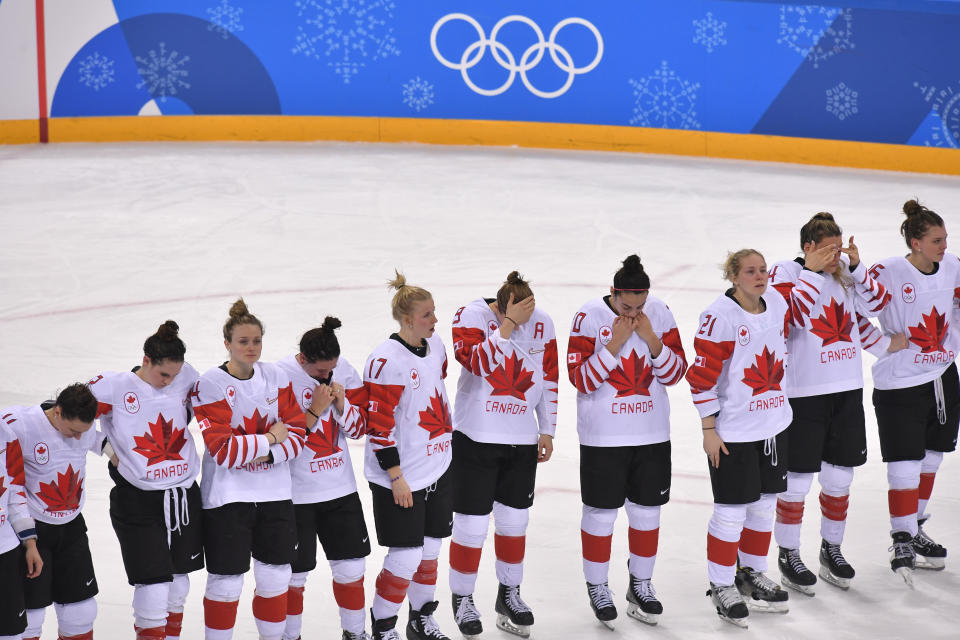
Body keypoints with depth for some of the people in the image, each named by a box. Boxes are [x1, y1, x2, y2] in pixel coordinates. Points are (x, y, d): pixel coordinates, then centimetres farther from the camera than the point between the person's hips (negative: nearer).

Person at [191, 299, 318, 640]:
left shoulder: (276, 377, 4)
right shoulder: (211, 385, -12)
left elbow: (297, 432, 3)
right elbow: (223, 450, -18)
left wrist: (268, 455, -14)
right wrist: (270, 438, -12)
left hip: (274, 492, 5)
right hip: (227, 494, -5)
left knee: (276, 576, 11)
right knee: (226, 581, 0)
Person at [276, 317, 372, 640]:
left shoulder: (344, 370, -2)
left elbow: (361, 425, 4)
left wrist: (343, 406, -14)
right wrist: (314, 410, -25)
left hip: (340, 487, 4)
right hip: (295, 492, -4)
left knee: (351, 566, 11)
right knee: (294, 573, 7)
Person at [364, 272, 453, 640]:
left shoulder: (435, 346, 4)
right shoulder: (386, 361, -21)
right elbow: (378, 424, -20)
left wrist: (447, 437, 22)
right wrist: (396, 476, -18)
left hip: (437, 469, 8)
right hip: (402, 478, -8)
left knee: (430, 548, 15)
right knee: (406, 555, -4)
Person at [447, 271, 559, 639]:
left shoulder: (541, 322, 0)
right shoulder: (472, 316, -13)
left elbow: (549, 377, 10)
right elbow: (480, 363, -28)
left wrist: (547, 430, 11)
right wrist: (508, 324, -30)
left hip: (522, 439, 4)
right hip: (476, 436, -4)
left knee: (515, 519, 12)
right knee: (472, 522, 0)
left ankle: (509, 594, 29)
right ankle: (462, 598, 17)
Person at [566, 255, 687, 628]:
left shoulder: (660, 314, -2)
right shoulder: (589, 317, -13)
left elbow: (675, 373, -1)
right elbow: (581, 379, -16)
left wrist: (652, 340, -16)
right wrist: (615, 343, -23)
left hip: (652, 433, 3)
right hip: (603, 436, -3)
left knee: (647, 511, 12)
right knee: (601, 513, 5)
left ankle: (641, 586, 28)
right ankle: (597, 589, 22)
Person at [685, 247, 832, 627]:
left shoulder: (776, 305, 4)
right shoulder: (719, 316, -18)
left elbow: (797, 309, 30)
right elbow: (702, 375, -16)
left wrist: (812, 270, 23)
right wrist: (709, 430, -15)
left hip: (773, 424, 7)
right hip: (732, 431, -7)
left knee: (764, 504, 16)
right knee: (732, 510, -1)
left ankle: (752, 574, 33)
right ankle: (722, 586, 14)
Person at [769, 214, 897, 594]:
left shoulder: (846, 271, 6)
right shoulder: (786, 273, -10)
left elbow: (875, 305, 1)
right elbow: (791, 313, -24)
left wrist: (856, 268, -10)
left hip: (847, 390, 5)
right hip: (802, 394, -5)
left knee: (840, 477, 14)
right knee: (797, 480, 2)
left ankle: (831, 549, 30)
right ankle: (788, 555, 17)